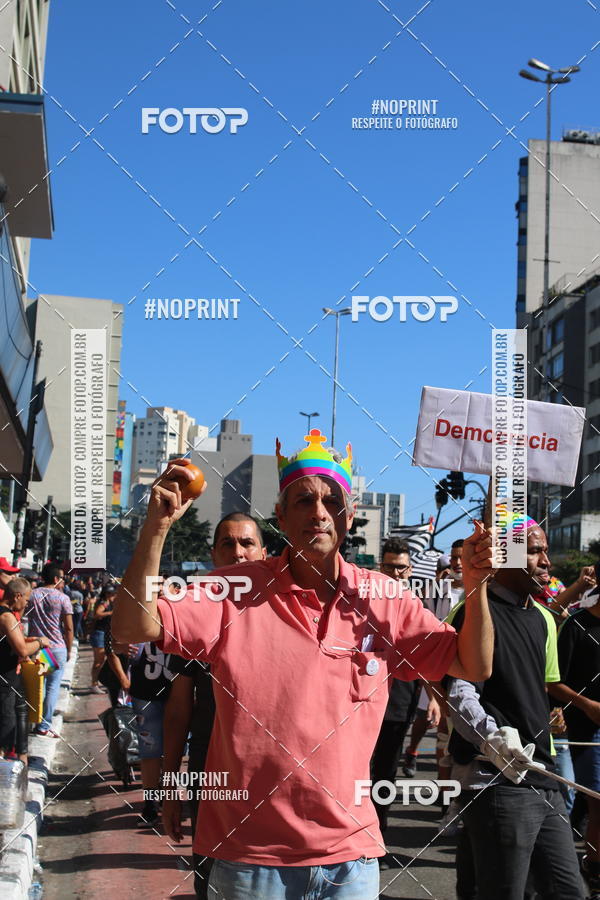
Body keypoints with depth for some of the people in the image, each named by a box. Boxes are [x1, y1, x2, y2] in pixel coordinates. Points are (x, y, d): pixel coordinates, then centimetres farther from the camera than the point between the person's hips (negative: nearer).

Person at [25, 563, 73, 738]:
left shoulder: (32, 595, 2)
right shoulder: (62, 598, -9)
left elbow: (25, 619, 7)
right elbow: (69, 627, -9)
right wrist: (69, 650, 3)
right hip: (57, 648, -4)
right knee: (52, 687, 1)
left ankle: (36, 722, 18)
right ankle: (44, 726, -1)